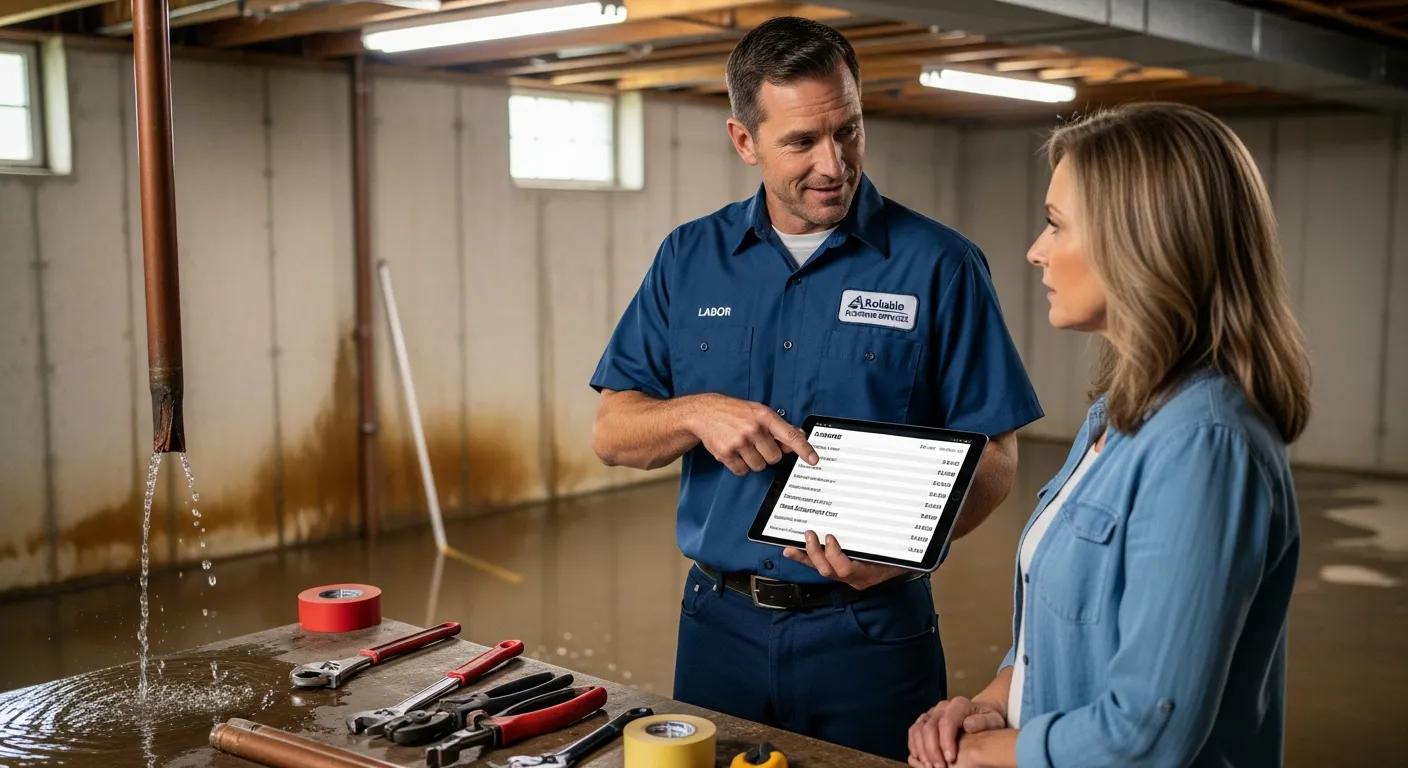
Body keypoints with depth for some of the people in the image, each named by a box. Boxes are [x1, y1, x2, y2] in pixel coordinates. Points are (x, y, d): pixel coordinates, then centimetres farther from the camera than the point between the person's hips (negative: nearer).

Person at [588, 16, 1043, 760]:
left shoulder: (939, 265, -7)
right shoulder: (689, 258, 2)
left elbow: (993, 455, -6)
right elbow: (611, 432, 3)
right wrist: (699, 413, -17)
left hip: (870, 632, -3)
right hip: (720, 622, 3)